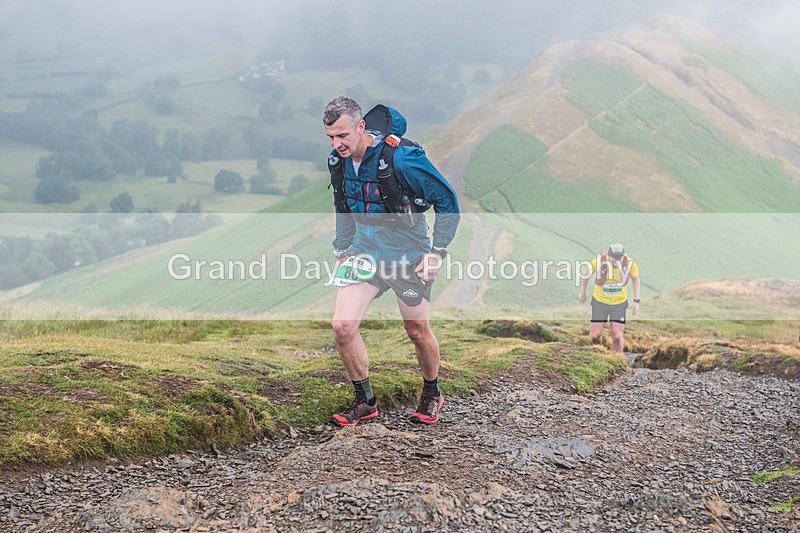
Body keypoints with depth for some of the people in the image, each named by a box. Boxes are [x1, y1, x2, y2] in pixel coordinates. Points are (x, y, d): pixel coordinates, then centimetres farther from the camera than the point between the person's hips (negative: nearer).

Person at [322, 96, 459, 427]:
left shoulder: (402, 157, -24)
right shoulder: (338, 161, -4)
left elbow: (447, 201, -14)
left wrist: (437, 252, -14)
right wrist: (342, 251, 13)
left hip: (406, 253, -5)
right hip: (364, 250, 5)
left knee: (417, 332, 9)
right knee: (342, 326, -8)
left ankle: (432, 394, 36)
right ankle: (365, 402, 10)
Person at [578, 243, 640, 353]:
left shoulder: (629, 263, -20)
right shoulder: (599, 262, -24)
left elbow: (635, 279, 2)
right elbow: (586, 274, -2)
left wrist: (636, 301, 0)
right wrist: (582, 293, 10)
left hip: (620, 303, 0)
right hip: (600, 302, 0)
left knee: (617, 336, -6)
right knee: (595, 335, -1)